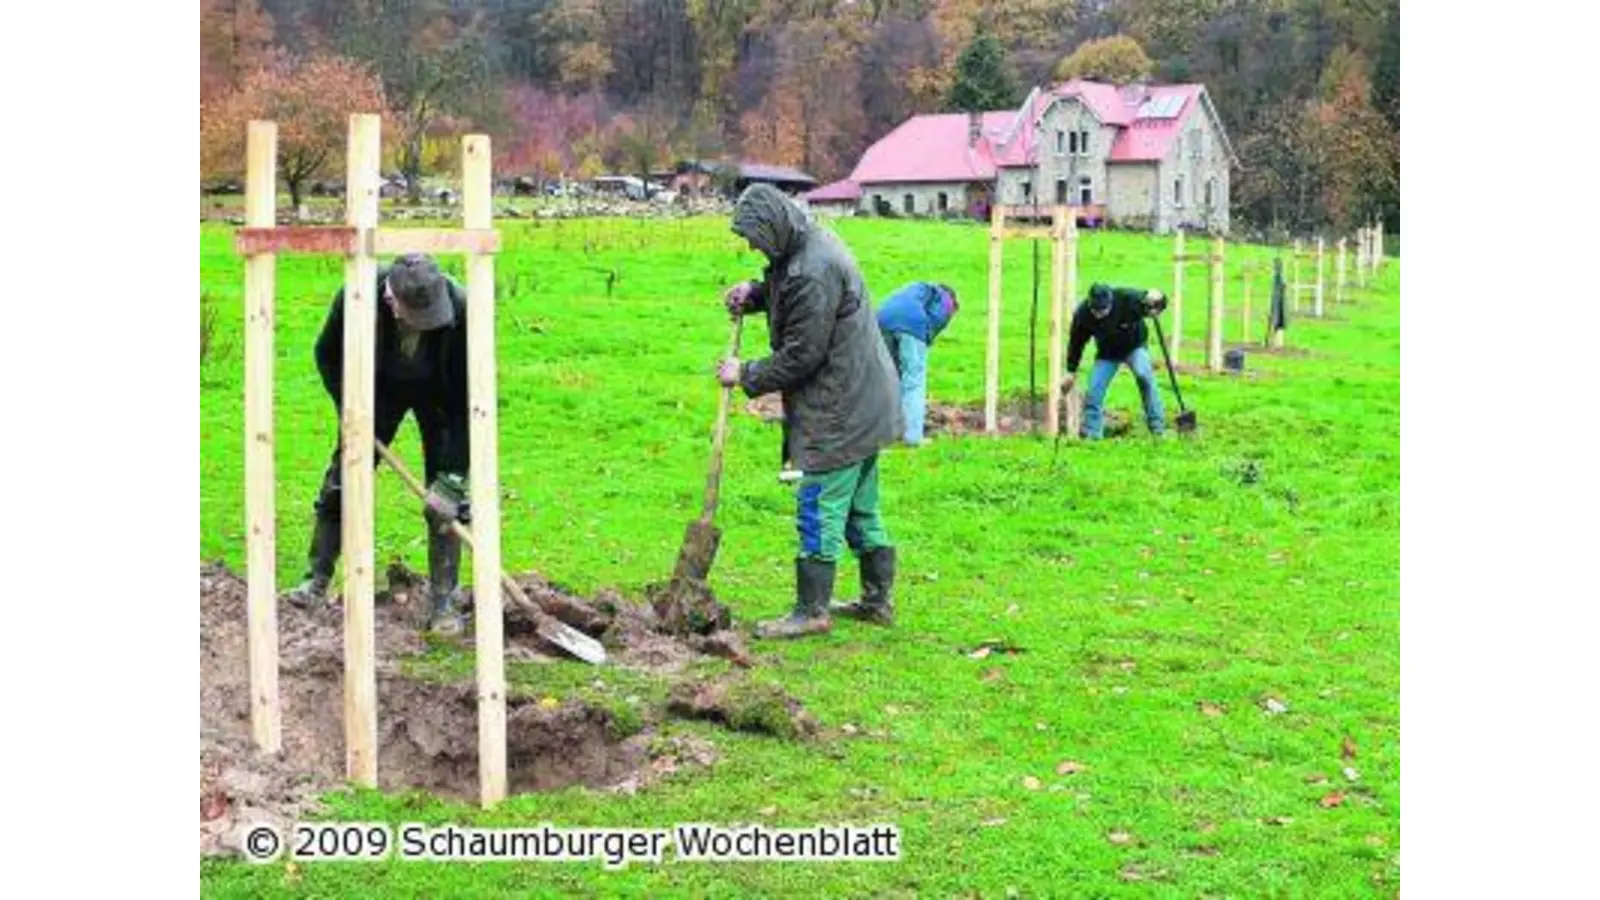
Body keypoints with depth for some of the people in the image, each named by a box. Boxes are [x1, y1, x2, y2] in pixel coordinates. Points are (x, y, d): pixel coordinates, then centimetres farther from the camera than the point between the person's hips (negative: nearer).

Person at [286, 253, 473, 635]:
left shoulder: (461, 311, -38)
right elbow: (328, 354, -10)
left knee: (446, 500, -8)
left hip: (439, 393, -1)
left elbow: (468, 400, -30)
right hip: (379, 386, 2)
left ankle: (443, 601, 2)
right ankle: (318, 580, 16)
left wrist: (453, 477, -30)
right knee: (342, 481, 1)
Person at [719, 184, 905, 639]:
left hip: (839, 410, -11)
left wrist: (747, 375, -9)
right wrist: (753, 292, 7)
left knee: (820, 508, -4)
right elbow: (782, 288, 28)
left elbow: (802, 355, -21)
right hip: (863, 404, 11)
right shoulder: (809, 247, 9)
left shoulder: (814, 272, -23)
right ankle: (877, 600, 26)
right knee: (862, 507, 17)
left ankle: (812, 610, 2)